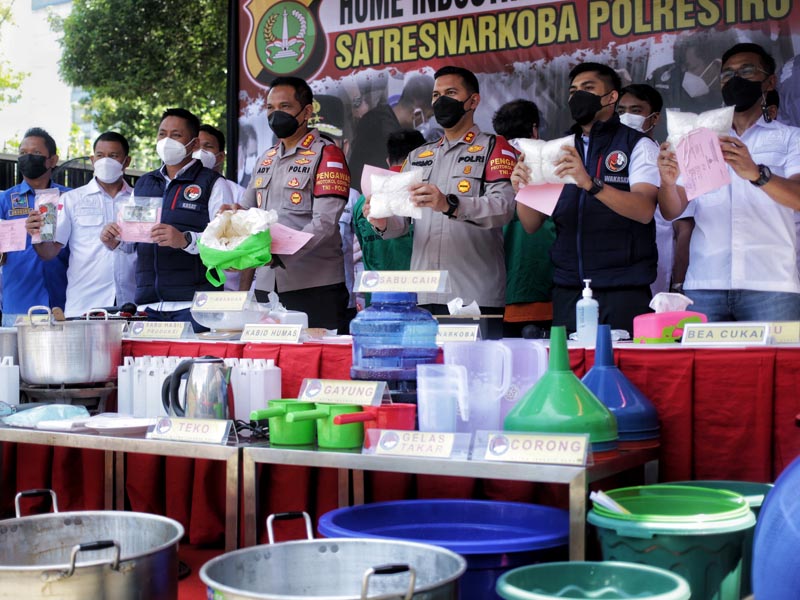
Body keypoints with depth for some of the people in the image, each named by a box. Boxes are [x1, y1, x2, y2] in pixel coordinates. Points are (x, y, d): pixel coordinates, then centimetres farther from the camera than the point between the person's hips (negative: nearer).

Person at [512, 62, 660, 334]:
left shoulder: (638, 146, 3)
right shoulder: (559, 150, 16)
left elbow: (644, 210, -14)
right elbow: (532, 224, 11)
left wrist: (591, 183, -28)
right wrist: (522, 190, -10)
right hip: (567, 290, 4)